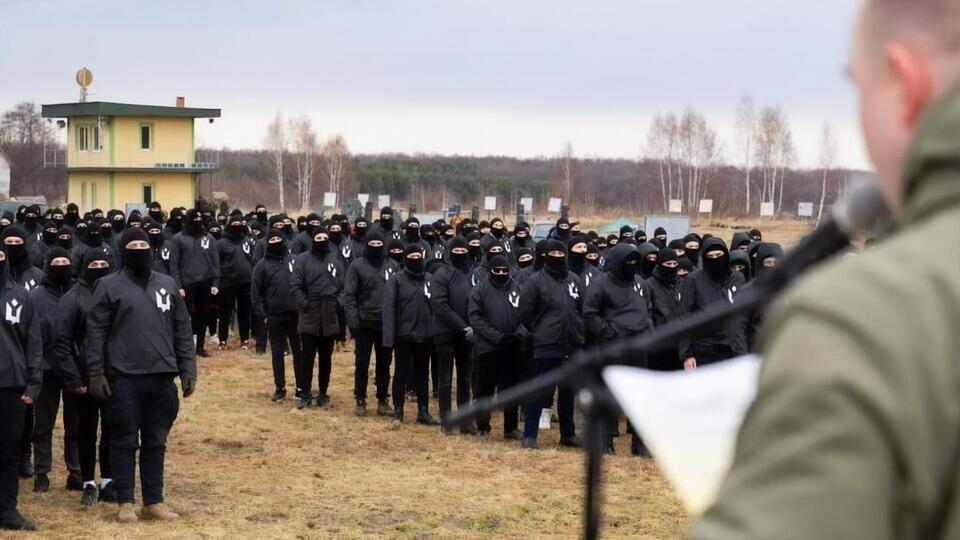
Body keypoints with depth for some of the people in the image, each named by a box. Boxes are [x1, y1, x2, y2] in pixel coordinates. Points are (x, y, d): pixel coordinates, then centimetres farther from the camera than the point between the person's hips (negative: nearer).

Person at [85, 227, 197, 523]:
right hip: (124, 377, -3)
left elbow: (182, 330, 11)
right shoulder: (110, 286, -1)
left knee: (156, 442, 10)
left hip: (162, 377, 3)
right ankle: (125, 502, 11)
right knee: (124, 442, 3)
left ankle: (154, 500, 17)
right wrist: (95, 374, -8)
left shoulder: (167, 284, 11)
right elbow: (96, 332, -3)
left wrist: (187, 371, 5)